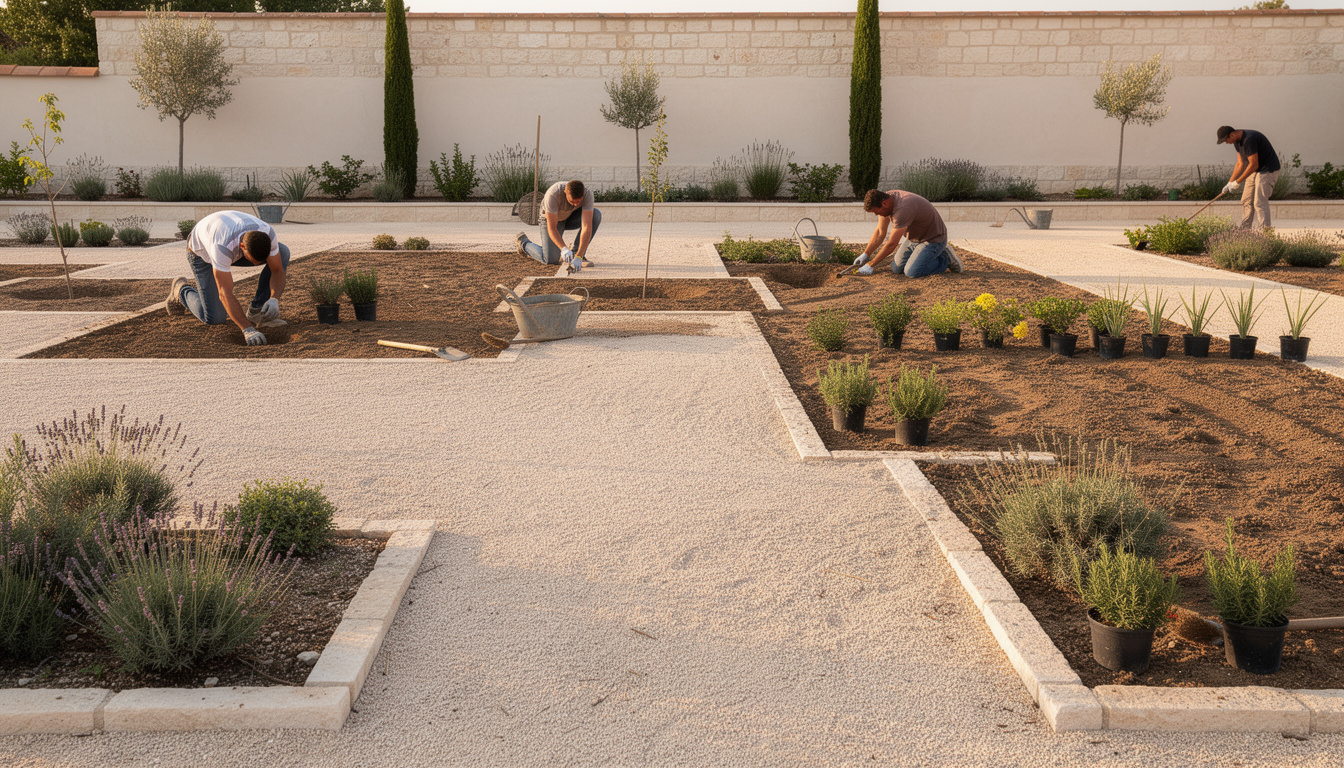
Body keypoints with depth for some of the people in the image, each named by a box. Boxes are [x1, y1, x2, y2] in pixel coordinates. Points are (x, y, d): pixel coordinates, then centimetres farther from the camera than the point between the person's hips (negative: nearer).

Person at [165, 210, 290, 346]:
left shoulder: (267, 233, -34)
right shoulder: (223, 246, -47)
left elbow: (278, 271, -25)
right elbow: (225, 294, -46)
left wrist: (274, 300, -46)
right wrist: (247, 329, -54)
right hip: (202, 252, -5)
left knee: (283, 253, -20)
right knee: (215, 318, -13)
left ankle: (257, 311, -9)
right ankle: (182, 291, 19)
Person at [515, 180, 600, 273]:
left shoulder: (587, 194, -35)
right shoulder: (552, 195, -41)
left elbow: (587, 227, -40)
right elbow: (551, 228, -39)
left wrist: (578, 257, -49)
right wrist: (564, 249, -55)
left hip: (571, 217, 3)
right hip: (551, 218, -3)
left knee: (596, 215, -26)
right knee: (551, 260, -15)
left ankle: (576, 253, -12)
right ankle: (523, 242, 16)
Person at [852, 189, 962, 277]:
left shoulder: (903, 209, -36)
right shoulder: (885, 199, -8)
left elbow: (891, 244, -31)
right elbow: (880, 232, 3)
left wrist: (870, 265, -23)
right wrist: (865, 254, -4)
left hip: (933, 239, -9)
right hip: (914, 238, 9)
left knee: (911, 273, -22)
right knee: (896, 269, 2)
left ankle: (945, 259, -1)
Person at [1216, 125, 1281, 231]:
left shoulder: (1249, 139, -27)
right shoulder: (1237, 141, 4)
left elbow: (1254, 165, -25)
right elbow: (1240, 163, 11)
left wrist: (1237, 182, -19)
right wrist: (1230, 183, 6)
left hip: (1268, 170, -10)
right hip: (1255, 171, 10)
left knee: (1259, 202, -15)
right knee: (1246, 201, 10)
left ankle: (1264, 229, -15)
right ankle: (1244, 227, 17)